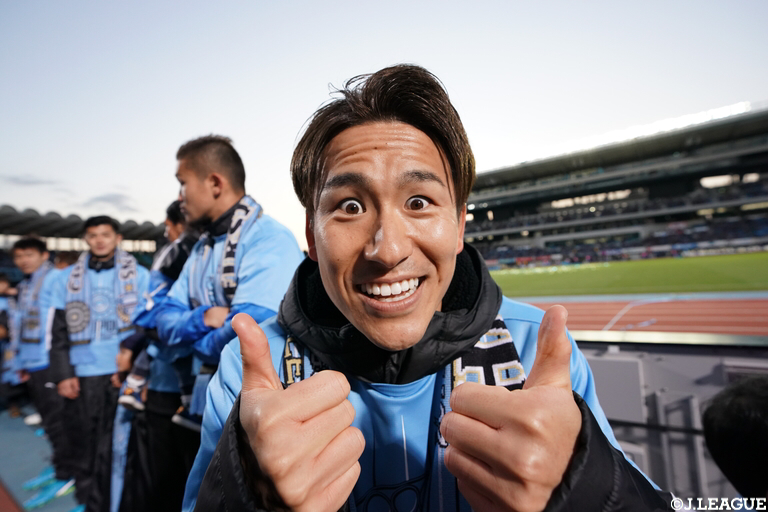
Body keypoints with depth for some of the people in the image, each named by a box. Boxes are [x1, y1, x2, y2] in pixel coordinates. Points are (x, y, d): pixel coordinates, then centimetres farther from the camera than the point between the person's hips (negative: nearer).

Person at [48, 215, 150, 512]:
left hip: (123, 375, -2)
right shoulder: (67, 278, 10)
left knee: (117, 448, 4)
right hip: (83, 376, 2)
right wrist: (63, 374, -1)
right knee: (84, 445, 9)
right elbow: (58, 331, 8)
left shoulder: (139, 276, 3)